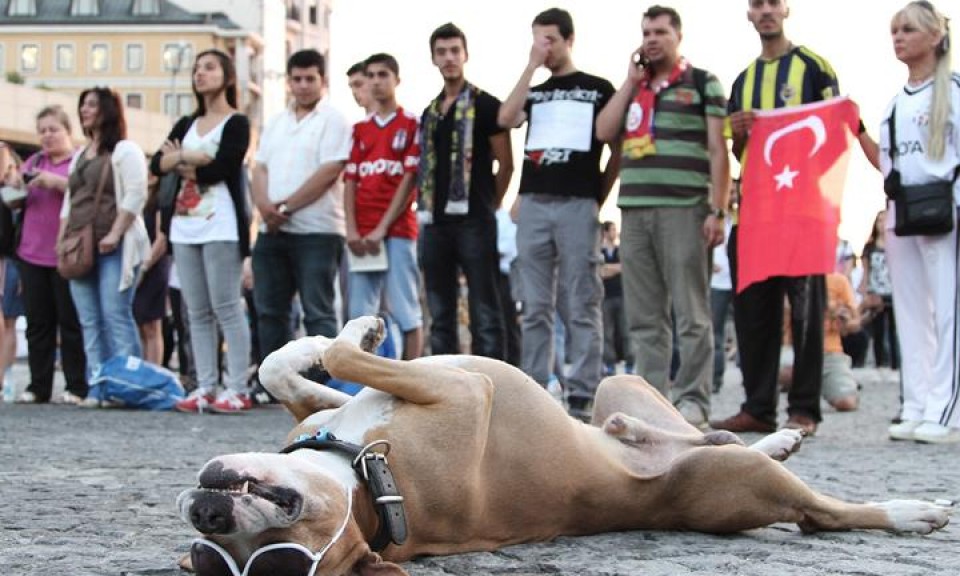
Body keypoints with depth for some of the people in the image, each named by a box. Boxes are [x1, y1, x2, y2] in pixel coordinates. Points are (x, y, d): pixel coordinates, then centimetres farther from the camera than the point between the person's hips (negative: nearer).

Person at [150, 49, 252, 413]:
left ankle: (237, 389, -8)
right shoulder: (186, 125, 20)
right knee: (197, 312, 5)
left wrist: (179, 161, -1)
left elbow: (219, 169, -14)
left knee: (227, 308, -9)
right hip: (185, 225, 7)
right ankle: (205, 387, 7)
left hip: (220, 226, -7)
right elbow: (157, 164, 6)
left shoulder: (236, 124, 1)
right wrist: (192, 156, -10)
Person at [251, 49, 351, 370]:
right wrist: (265, 205, -8)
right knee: (269, 311, 10)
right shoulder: (276, 123, 18)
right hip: (272, 230, 7)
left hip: (316, 231, -7)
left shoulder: (333, 120, -3)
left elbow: (328, 172, -13)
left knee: (318, 313, -6)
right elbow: (260, 169, 12)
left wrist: (286, 207, -13)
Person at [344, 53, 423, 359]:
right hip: (362, 235, 5)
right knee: (360, 314, 2)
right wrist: (352, 229, -3)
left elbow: (410, 179, -4)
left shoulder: (411, 124, 3)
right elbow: (350, 181, 11)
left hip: (398, 230, -5)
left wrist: (382, 228, -10)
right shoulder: (359, 129, 17)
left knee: (405, 310, -5)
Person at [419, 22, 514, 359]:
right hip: (436, 223, 6)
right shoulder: (429, 113, 17)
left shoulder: (485, 106, -1)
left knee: (484, 312, -6)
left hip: (474, 222, -6)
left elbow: (506, 165, -1)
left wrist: (488, 206, 3)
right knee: (440, 314, 8)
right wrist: (425, 206, 11)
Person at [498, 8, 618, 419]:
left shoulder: (598, 90, 10)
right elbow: (505, 119, -2)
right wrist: (531, 66, 0)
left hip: (577, 205, -3)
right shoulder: (533, 93, 19)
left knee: (581, 307, -5)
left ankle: (582, 397, -5)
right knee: (536, 308, 4)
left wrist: (600, 198, 2)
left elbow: (618, 150, 9)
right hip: (533, 205, 4)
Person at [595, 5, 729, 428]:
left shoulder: (702, 84, 7)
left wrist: (718, 210, -9)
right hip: (635, 210, 5)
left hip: (684, 210, -5)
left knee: (691, 314, -5)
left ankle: (693, 400, -3)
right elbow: (604, 132, 8)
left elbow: (718, 151, 0)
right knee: (644, 318, 5)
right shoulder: (632, 88, 22)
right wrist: (631, 81, 6)